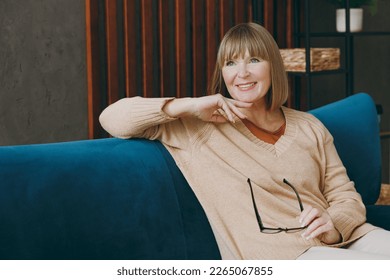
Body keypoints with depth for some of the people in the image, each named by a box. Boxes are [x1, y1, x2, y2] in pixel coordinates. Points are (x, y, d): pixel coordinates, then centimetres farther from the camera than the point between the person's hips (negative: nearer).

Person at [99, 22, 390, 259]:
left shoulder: (310, 128, 17)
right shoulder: (202, 128, 5)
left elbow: (347, 198, 16)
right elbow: (112, 118, 1)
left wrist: (334, 224, -8)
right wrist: (187, 106, -10)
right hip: (285, 255, -5)